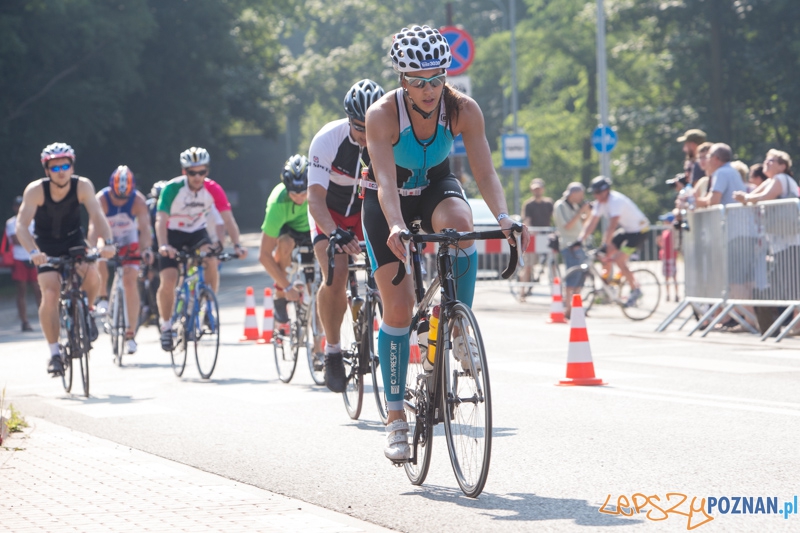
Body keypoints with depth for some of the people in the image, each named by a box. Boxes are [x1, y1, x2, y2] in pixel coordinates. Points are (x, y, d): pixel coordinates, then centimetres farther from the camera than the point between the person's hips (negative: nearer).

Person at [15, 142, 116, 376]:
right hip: (47, 248, -1)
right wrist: (33, 252, -47)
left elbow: (97, 215, -28)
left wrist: (106, 242, -47)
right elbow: (21, 225, -30)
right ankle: (54, 353, -8)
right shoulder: (36, 190, -23)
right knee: (50, 295, -20)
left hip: (74, 242, 1)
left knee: (92, 276, -28)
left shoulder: (83, 186, -19)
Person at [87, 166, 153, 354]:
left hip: (129, 243, 0)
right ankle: (103, 297, -4)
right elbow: (94, 225, -39)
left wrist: (146, 248, -54)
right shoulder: (101, 199, -28)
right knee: (101, 263, -33)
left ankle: (131, 333, -9)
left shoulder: (138, 200, -25)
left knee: (130, 281, -13)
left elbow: (144, 227, -36)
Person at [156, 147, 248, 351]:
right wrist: (163, 245, -50)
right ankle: (166, 325, 4)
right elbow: (161, 219, -33)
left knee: (211, 261, -28)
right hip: (173, 234, -2)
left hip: (198, 232, 2)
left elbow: (228, 219, -20)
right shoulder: (172, 189, -25)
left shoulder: (213, 189, -18)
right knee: (168, 282, -16)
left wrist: (237, 244, -35)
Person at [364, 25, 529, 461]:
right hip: (388, 202, -2)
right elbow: (385, 180, -40)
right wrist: (396, 228, -57)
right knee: (398, 306, -10)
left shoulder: (463, 110, -23)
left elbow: (484, 170, -28)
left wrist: (503, 216, -45)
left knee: (458, 224, -36)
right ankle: (396, 418, 1)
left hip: (435, 188, 2)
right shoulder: (382, 115, -29)